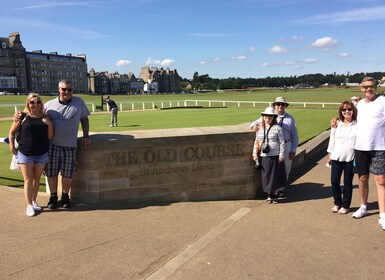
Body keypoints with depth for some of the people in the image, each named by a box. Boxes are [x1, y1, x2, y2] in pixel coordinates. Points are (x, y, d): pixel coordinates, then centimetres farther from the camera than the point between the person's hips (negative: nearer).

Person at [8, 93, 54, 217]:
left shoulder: (45, 118, 0)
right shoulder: (22, 117, -6)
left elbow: (50, 137, 0)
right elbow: (11, 133, 3)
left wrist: (50, 125, -14)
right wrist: (12, 147, -2)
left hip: (42, 154, 3)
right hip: (25, 154, -2)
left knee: (37, 179, 13)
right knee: (28, 179, 2)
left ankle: (34, 201, 28)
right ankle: (29, 205, 8)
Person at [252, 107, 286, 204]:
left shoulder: (277, 128, -2)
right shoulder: (259, 129, 10)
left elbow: (282, 142, -4)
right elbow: (256, 142, 12)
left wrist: (281, 155, -9)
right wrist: (255, 154, 4)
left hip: (275, 156, -3)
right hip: (264, 157, 3)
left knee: (276, 176, 3)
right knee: (266, 176, 5)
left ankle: (275, 195, 18)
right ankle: (269, 195, 18)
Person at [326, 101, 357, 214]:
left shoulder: (357, 126, -4)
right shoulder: (337, 125, 6)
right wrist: (330, 154, 11)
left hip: (350, 158, -3)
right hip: (336, 157, 3)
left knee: (347, 182, 6)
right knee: (334, 180, 3)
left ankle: (345, 206, 20)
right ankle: (337, 203, 23)